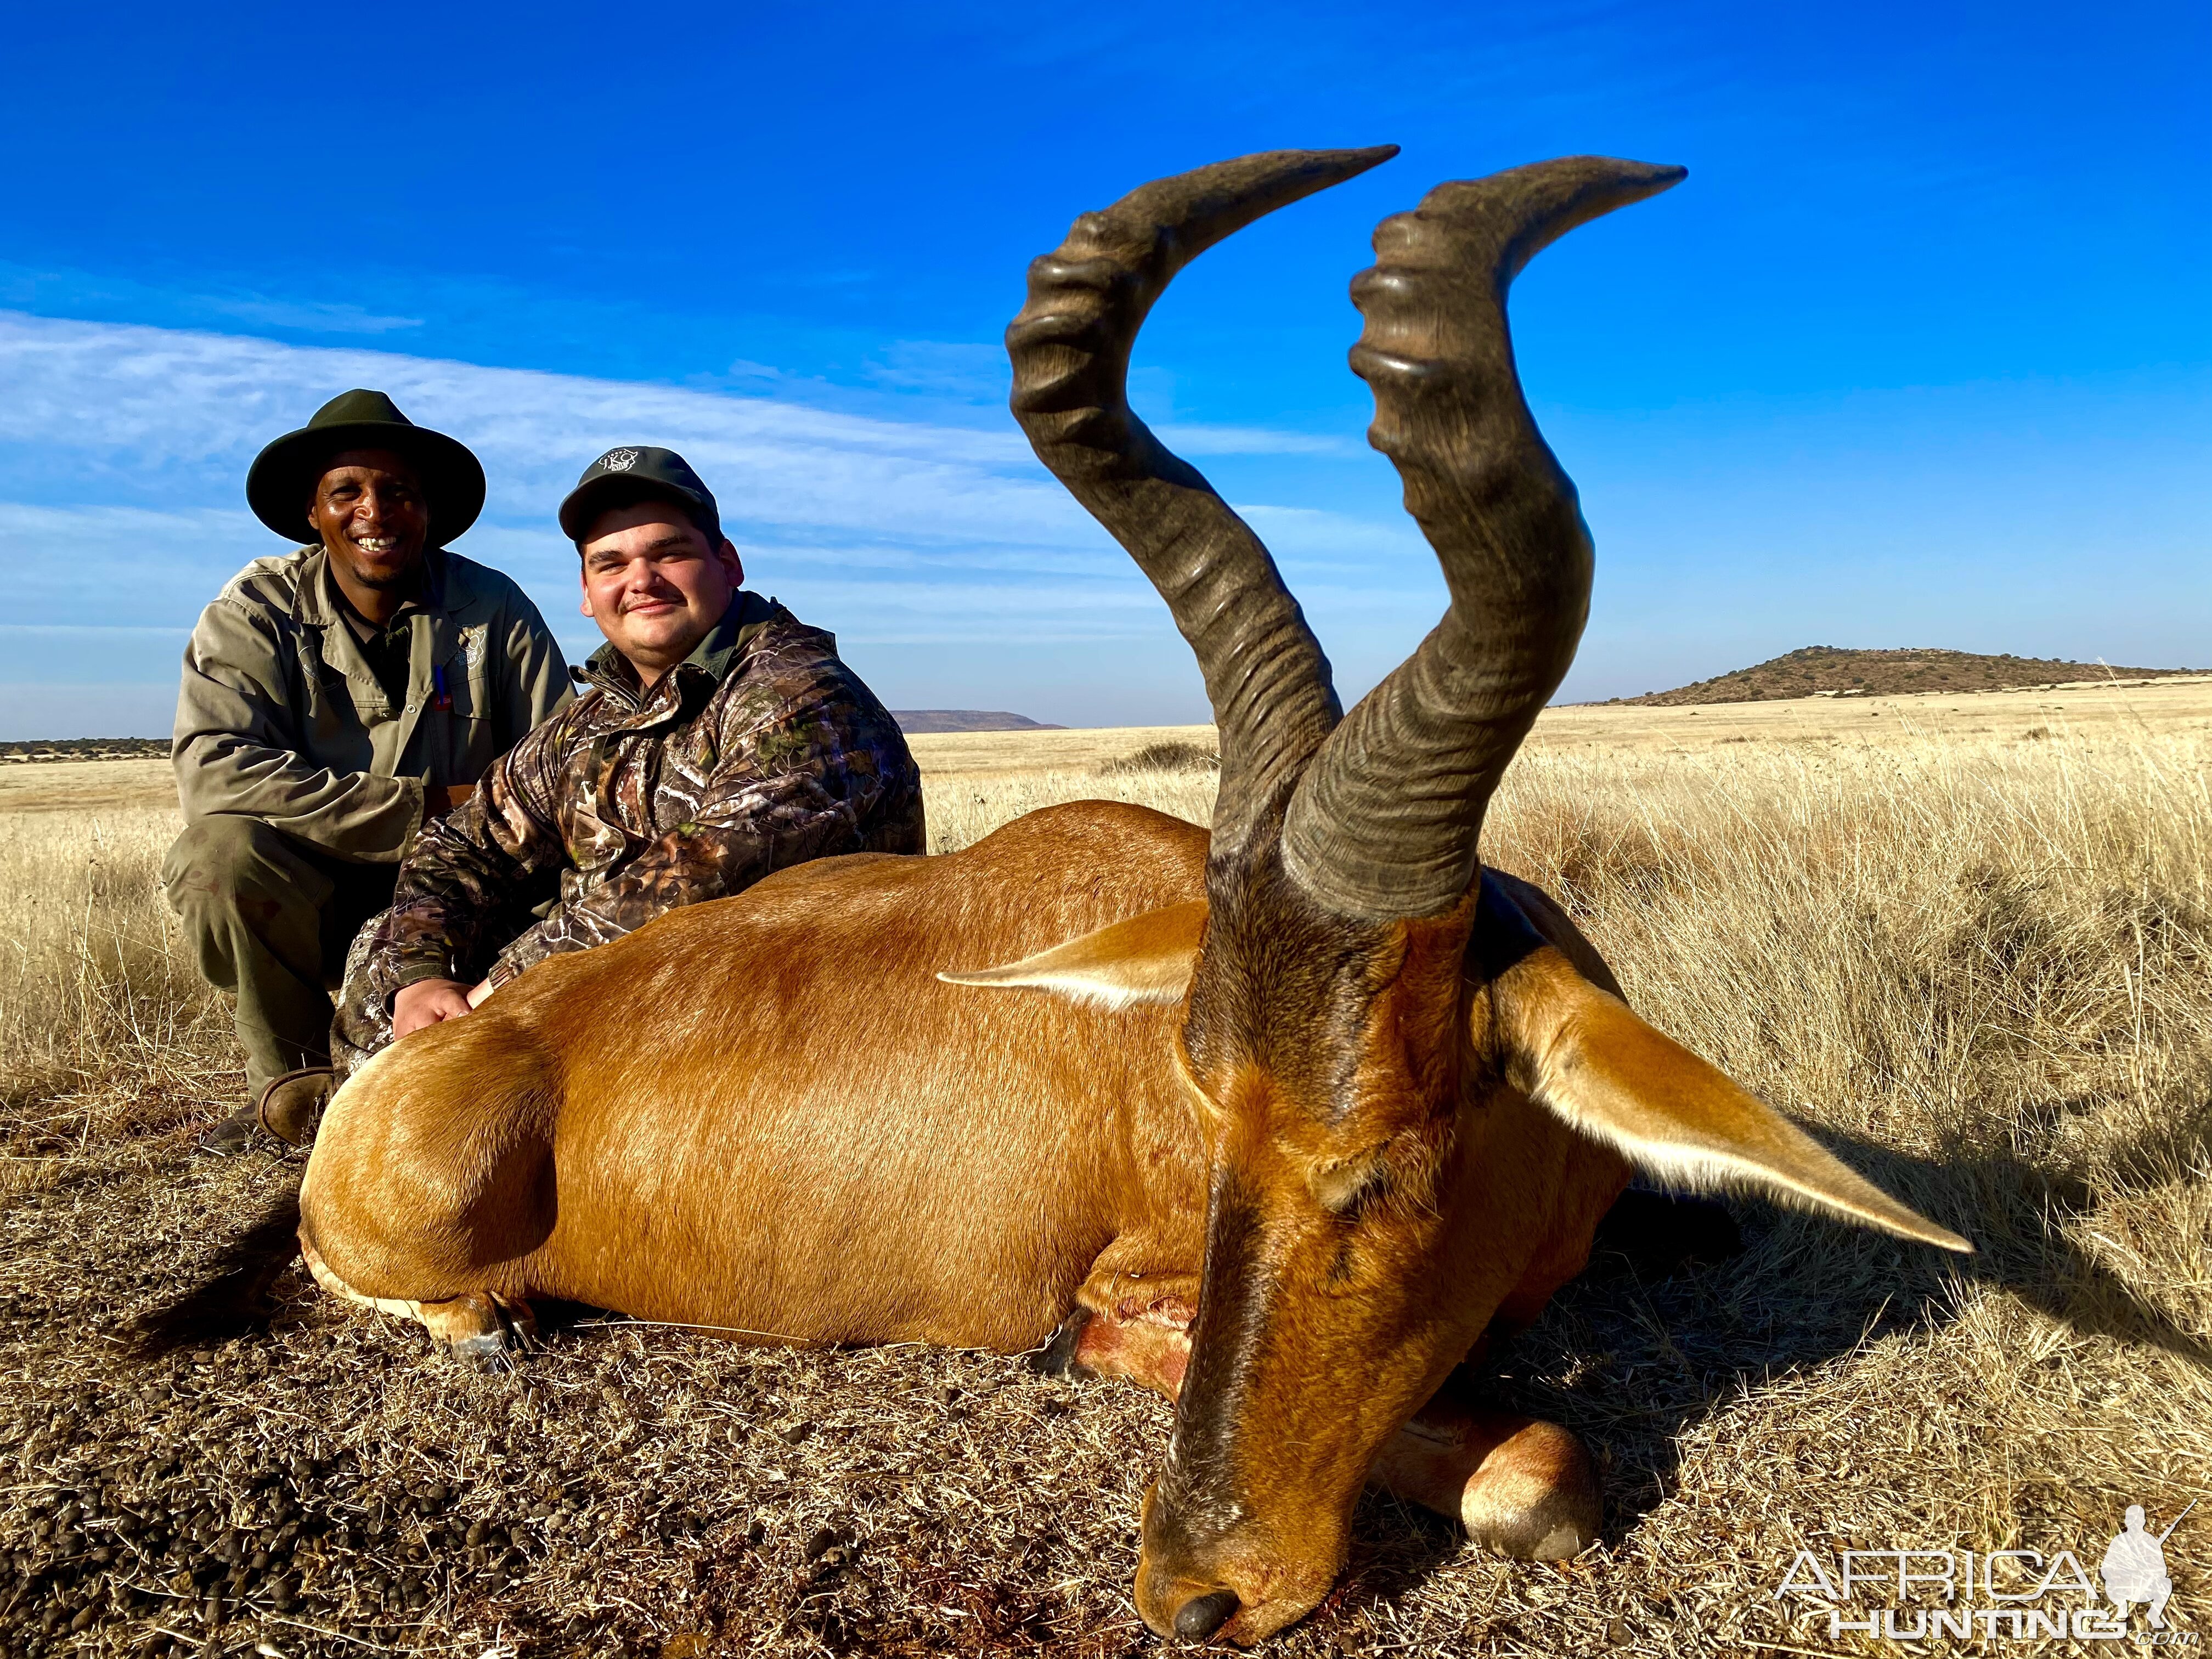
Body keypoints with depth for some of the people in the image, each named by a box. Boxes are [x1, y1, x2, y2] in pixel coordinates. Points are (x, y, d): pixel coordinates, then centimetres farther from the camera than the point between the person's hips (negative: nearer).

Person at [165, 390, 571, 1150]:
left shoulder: (494, 609, -4)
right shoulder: (257, 611, -6)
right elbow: (213, 771, -22)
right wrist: (430, 804, -25)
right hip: (310, 900, 0)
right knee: (220, 850, -29)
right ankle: (288, 1084, -5)